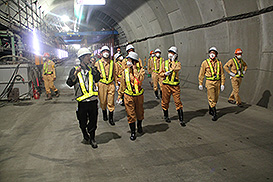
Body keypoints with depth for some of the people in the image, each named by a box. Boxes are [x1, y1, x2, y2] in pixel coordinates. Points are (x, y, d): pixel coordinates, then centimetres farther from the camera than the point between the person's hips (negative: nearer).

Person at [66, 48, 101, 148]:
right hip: (82, 101, -2)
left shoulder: (91, 68, 10)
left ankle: (92, 138, 23)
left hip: (93, 99, 2)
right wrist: (75, 73, -19)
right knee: (83, 122, 10)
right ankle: (85, 136, 34)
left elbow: (97, 79, 1)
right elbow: (69, 83, -8)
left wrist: (94, 70, -8)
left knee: (93, 120, 8)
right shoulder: (75, 70, 0)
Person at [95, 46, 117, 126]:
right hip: (102, 84, -1)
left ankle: (111, 118, 11)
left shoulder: (112, 63, 8)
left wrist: (116, 83, 12)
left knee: (111, 102, 1)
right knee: (103, 101, 9)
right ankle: (104, 114, 34)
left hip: (111, 84, 1)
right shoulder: (97, 63, 1)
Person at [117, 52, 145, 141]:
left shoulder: (140, 69, -6)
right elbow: (122, 85, 8)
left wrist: (135, 69, -21)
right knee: (131, 114, 2)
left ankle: (139, 126, 44)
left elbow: (140, 79, -25)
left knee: (139, 112, 17)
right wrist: (120, 95, 10)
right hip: (129, 96, 0)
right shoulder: (125, 71, -1)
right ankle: (133, 132, 16)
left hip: (139, 95, 0)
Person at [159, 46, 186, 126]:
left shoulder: (177, 63, 2)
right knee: (165, 101, 9)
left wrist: (173, 60, -10)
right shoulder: (165, 63, 7)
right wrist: (165, 74, -10)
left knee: (178, 102, -3)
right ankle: (166, 116, 30)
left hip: (175, 85, -1)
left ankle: (181, 120, 3)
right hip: (166, 85, 2)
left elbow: (176, 69, -20)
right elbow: (160, 73, 10)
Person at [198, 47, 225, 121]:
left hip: (217, 82, 4)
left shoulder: (219, 63, 6)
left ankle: (210, 110, 35)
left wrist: (222, 84, 2)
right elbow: (201, 74, 2)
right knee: (211, 99, -6)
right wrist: (200, 84, 0)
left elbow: (222, 74, 8)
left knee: (215, 98, 13)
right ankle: (214, 114, 0)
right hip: (209, 82, -3)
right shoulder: (205, 62, -2)